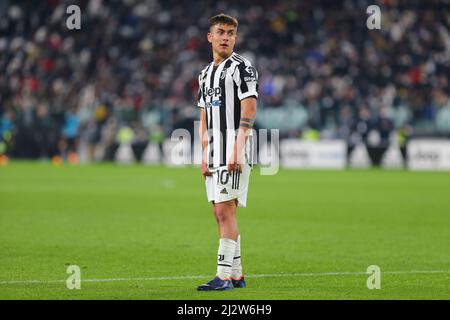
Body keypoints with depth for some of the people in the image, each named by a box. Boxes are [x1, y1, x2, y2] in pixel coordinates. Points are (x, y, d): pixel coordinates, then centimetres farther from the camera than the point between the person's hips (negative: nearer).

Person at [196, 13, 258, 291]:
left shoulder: (242, 68, -7)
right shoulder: (206, 74, 18)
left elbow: (248, 114, -14)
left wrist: (237, 151, -22)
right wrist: (204, 155, 11)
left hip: (235, 149, -8)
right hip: (215, 151, 8)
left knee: (225, 210, -14)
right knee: (221, 213, 9)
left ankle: (224, 276, -15)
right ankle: (236, 275, 15)